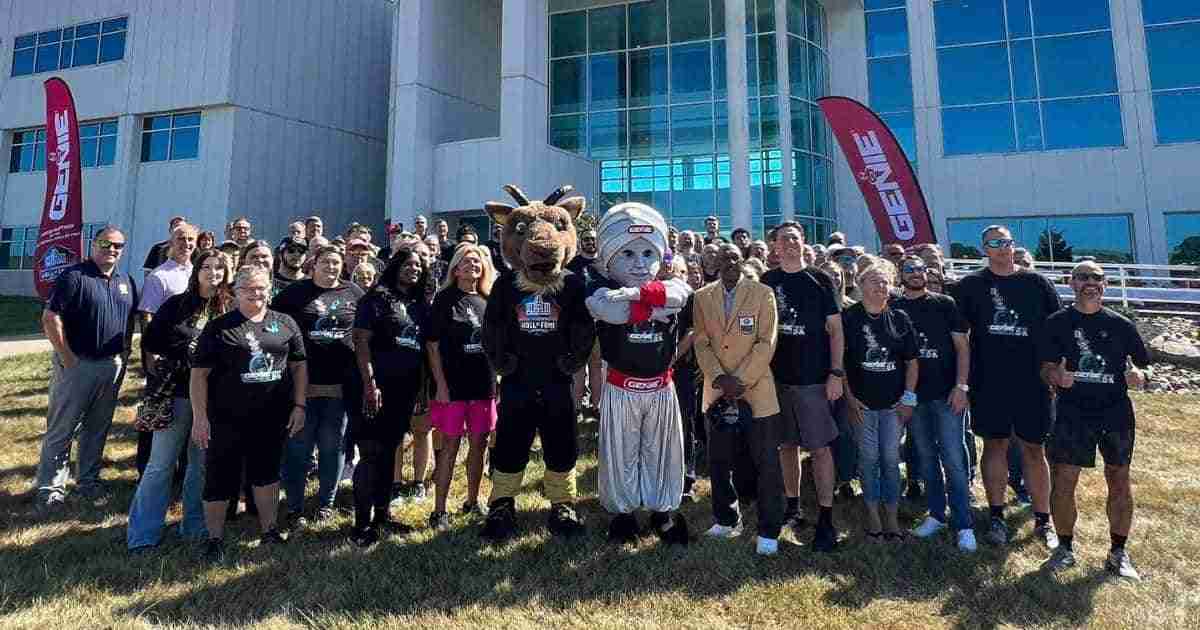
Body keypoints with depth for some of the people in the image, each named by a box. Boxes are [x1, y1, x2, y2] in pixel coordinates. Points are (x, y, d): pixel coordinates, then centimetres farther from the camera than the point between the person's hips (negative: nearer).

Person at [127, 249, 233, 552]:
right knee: (161, 464, 2)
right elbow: (150, 341, 1)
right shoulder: (177, 304, 1)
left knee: (202, 463, 11)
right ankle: (143, 535, 12)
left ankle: (194, 525, 25)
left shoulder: (231, 308, 4)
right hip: (177, 392, -2)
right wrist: (183, 351, -9)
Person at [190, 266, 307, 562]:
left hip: (272, 418, 2)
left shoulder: (285, 324, 5)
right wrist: (200, 416, -9)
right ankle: (215, 539, 22)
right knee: (220, 478, 5)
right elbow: (199, 374, -3)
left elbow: (299, 366, 8)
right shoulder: (218, 327, -2)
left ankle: (269, 530, 29)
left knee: (267, 472, 15)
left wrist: (299, 406, 2)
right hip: (227, 418, -2)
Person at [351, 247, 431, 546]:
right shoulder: (377, 297, -4)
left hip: (405, 388, 6)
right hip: (378, 386, -6)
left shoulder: (421, 305, 13)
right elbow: (361, 341, -11)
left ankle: (382, 515, 24)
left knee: (389, 452, 14)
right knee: (371, 454, -5)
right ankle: (362, 522, 4)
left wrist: (422, 386, 11)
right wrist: (369, 383, -19)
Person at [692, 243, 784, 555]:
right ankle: (727, 519, 31)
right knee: (719, 463, 12)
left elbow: (766, 343, -7)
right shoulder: (702, 297, 6)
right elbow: (701, 343, 2)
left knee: (767, 464, 2)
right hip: (717, 392, 3)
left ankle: (768, 530, 17)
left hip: (756, 391, -3)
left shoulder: (763, 294, -2)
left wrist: (741, 380, -14)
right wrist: (720, 378, -12)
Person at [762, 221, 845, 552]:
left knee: (819, 447, -1)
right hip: (777, 377, 3)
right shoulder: (767, 282, 6)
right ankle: (792, 506, 26)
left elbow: (835, 329, 0)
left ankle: (826, 519, 6)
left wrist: (836, 373, -8)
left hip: (814, 378, -3)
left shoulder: (820, 281, 0)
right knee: (787, 444, 12)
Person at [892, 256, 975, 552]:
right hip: (913, 395, 2)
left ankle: (964, 525, 4)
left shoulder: (945, 304, 3)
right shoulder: (893, 309, 6)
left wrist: (961, 385, -9)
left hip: (946, 393, -2)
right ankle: (937, 515, 23)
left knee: (953, 459, -3)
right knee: (926, 457, 11)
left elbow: (962, 346, 1)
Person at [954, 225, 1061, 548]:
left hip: (1032, 379, 1)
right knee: (995, 445, 8)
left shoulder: (1036, 283, 6)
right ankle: (997, 517, 19)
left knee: (1034, 449, 8)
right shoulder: (971, 285, 3)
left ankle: (1043, 520, 20)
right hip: (988, 381, -1)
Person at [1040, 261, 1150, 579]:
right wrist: (1056, 376, -23)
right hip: (1072, 413, -1)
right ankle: (1065, 547, 19)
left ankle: (1118, 553, 26)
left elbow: (1141, 366, 9)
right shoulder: (1058, 323, 1)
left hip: (1116, 413, 2)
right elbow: (1046, 367, -1)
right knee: (1062, 484, -2)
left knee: (1119, 482, 10)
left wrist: (1138, 376, -13)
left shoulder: (1121, 324, 4)